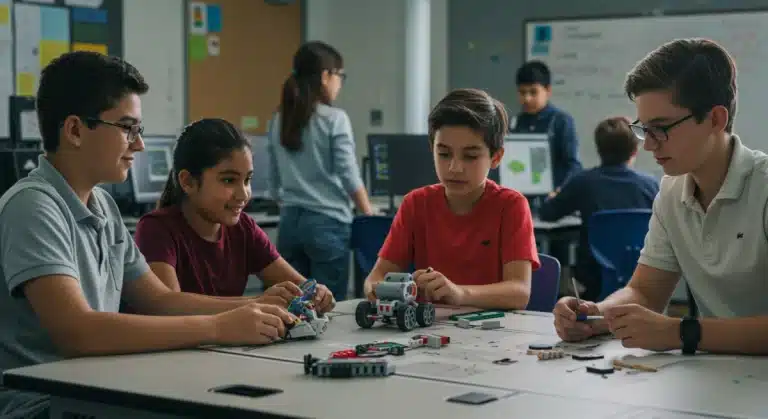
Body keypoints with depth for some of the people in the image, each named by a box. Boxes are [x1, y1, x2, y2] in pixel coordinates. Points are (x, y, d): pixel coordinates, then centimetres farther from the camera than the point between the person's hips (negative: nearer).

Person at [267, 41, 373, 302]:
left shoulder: (278, 121, 8)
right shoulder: (334, 119, -9)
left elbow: (275, 183, 13)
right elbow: (350, 178, -10)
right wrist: (371, 219, 0)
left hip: (290, 223, 6)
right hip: (327, 223, -6)